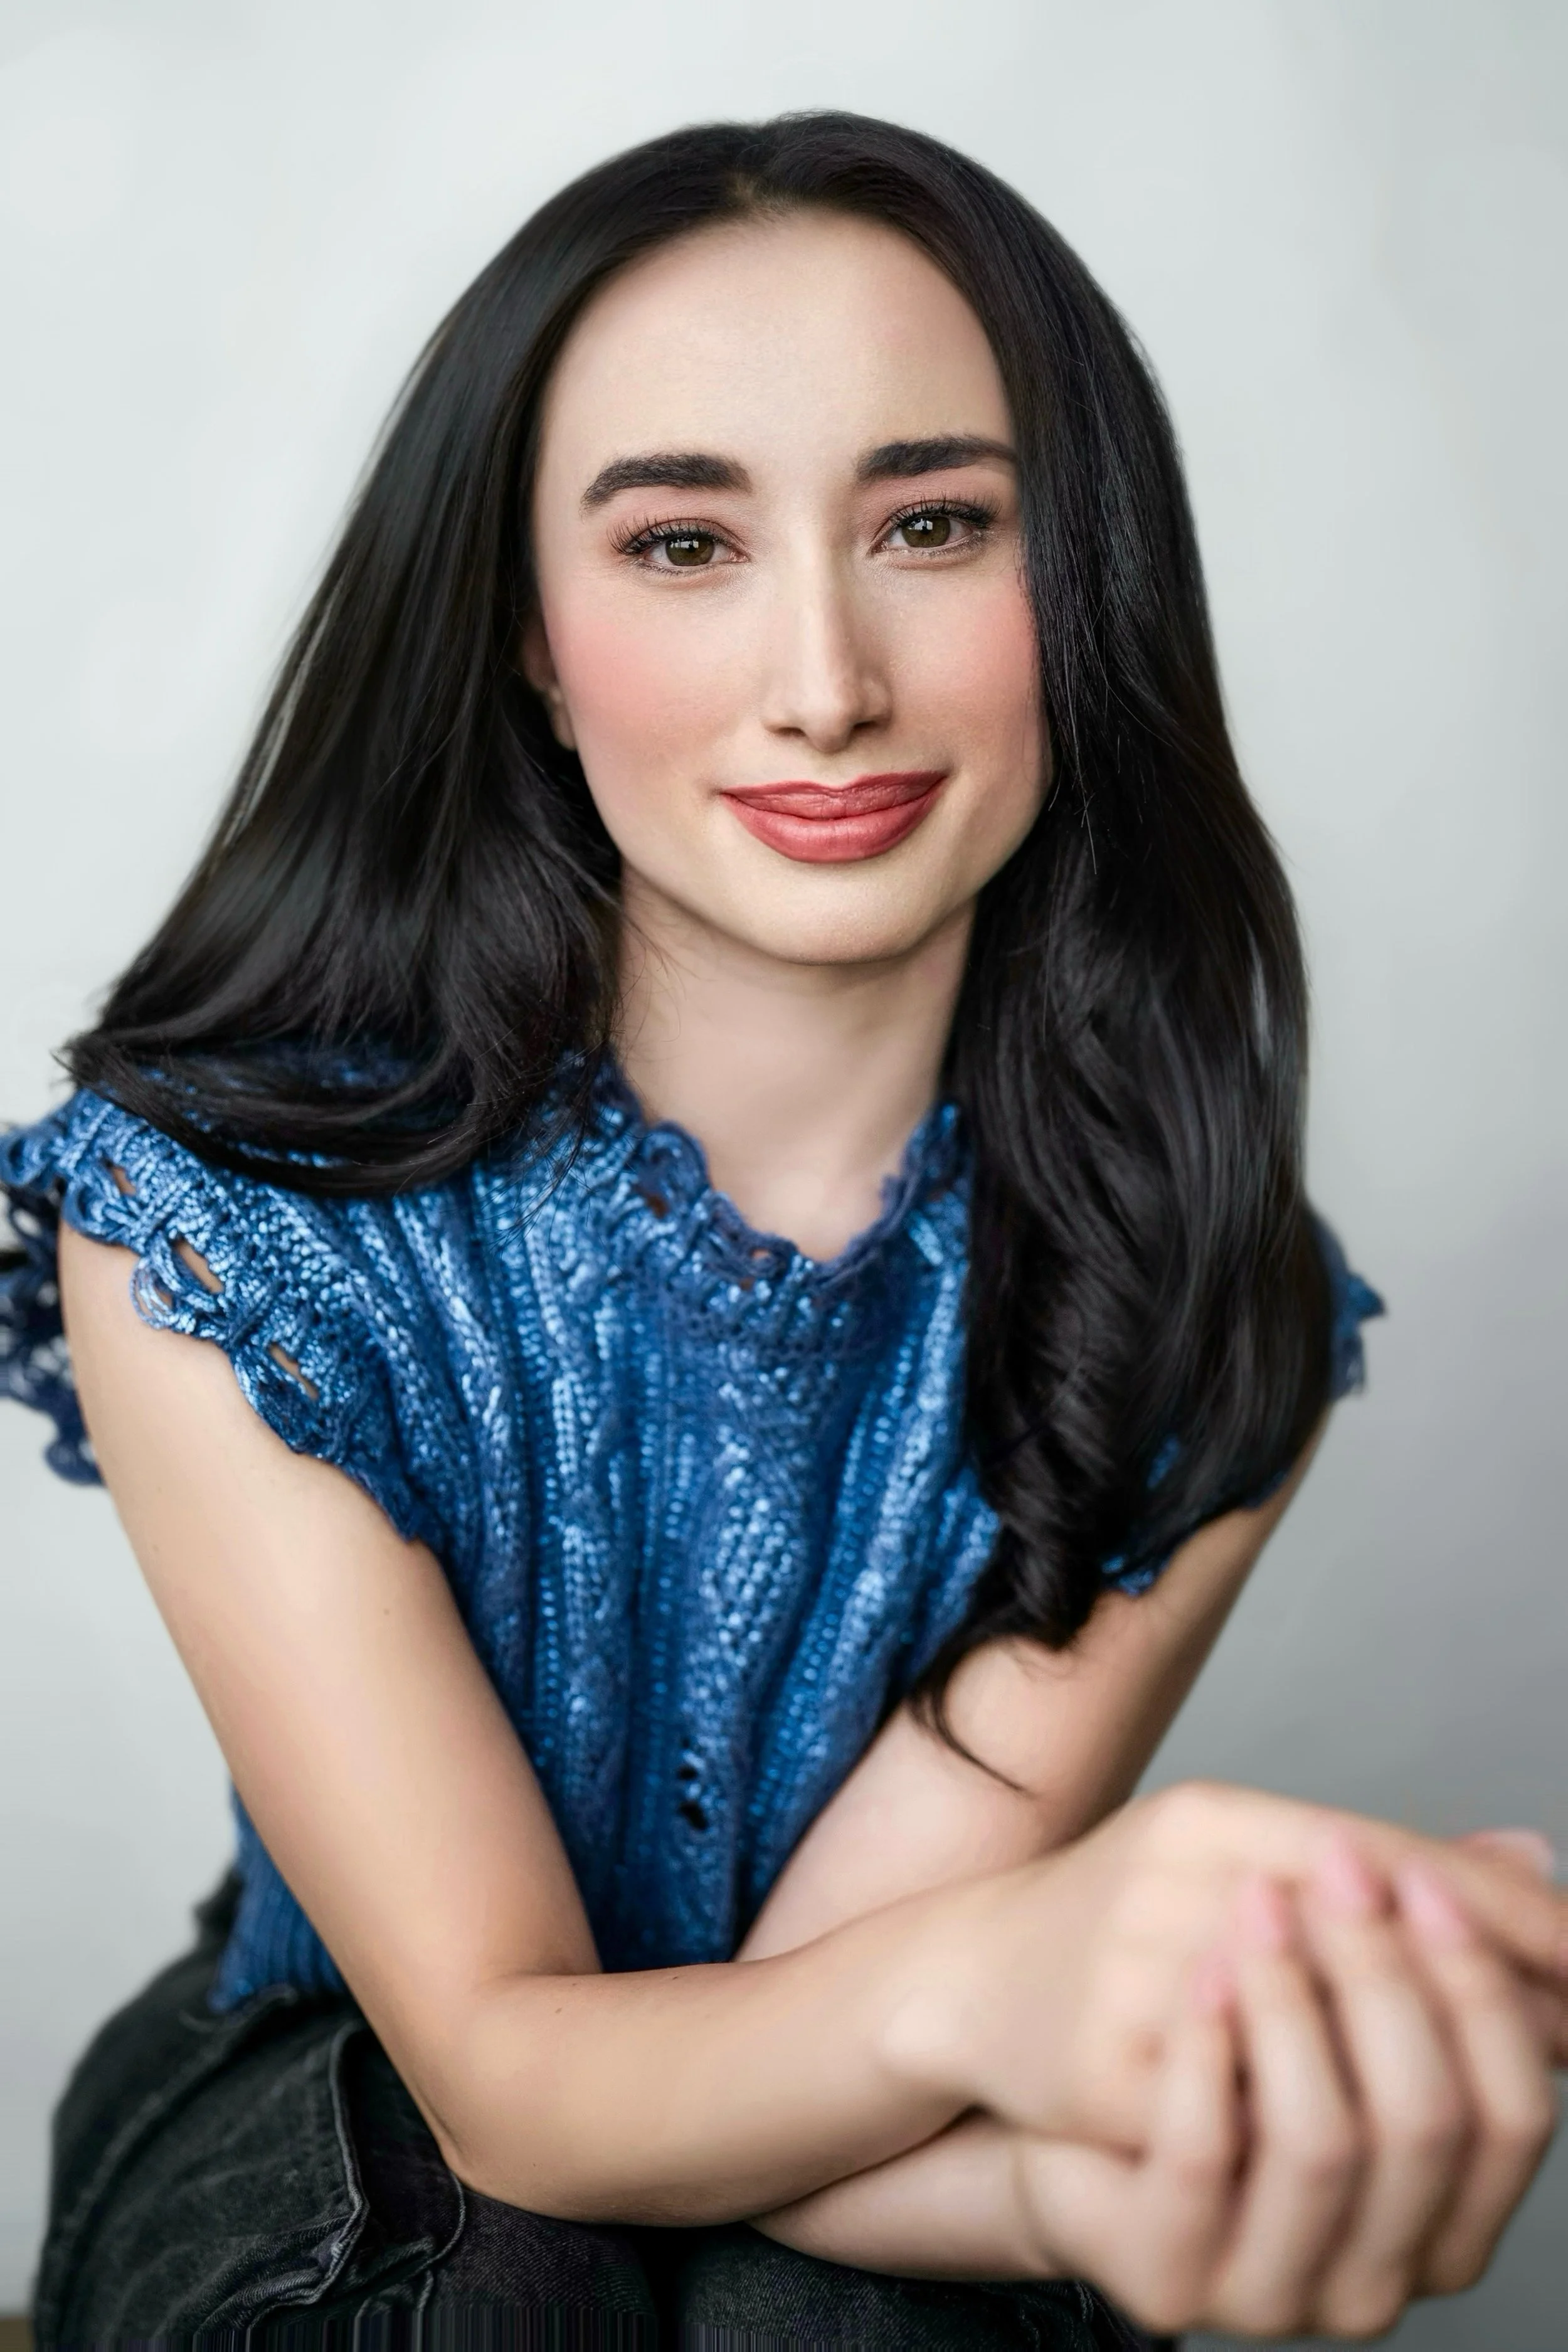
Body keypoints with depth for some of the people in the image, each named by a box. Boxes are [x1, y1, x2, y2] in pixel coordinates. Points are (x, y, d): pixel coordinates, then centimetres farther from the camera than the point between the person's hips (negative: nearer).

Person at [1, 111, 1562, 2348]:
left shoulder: (1208, 1315, -17)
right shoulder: (211, 1233, -22)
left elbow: (795, 2032, -20)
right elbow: (500, 2062, -22)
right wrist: (974, 1978, -43)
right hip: (327, 2142, 1)